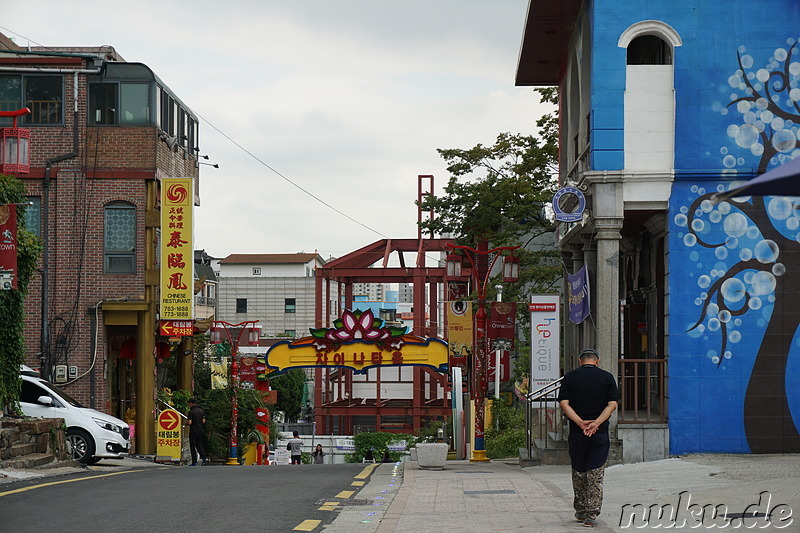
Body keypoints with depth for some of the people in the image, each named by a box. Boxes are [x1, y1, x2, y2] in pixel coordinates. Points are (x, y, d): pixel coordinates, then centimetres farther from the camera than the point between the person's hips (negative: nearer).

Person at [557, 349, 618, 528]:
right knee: (596, 475, 1)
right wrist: (596, 423, -13)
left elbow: (564, 403, -6)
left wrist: (580, 422, -13)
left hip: (577, 433, 1)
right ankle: (592, 515, -4)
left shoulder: (570, 377, 4)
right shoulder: (607, 377, 2)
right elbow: (612, 404, -6)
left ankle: (580, 511, 24)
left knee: (578, 472, 15)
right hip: (600, 433, -1)